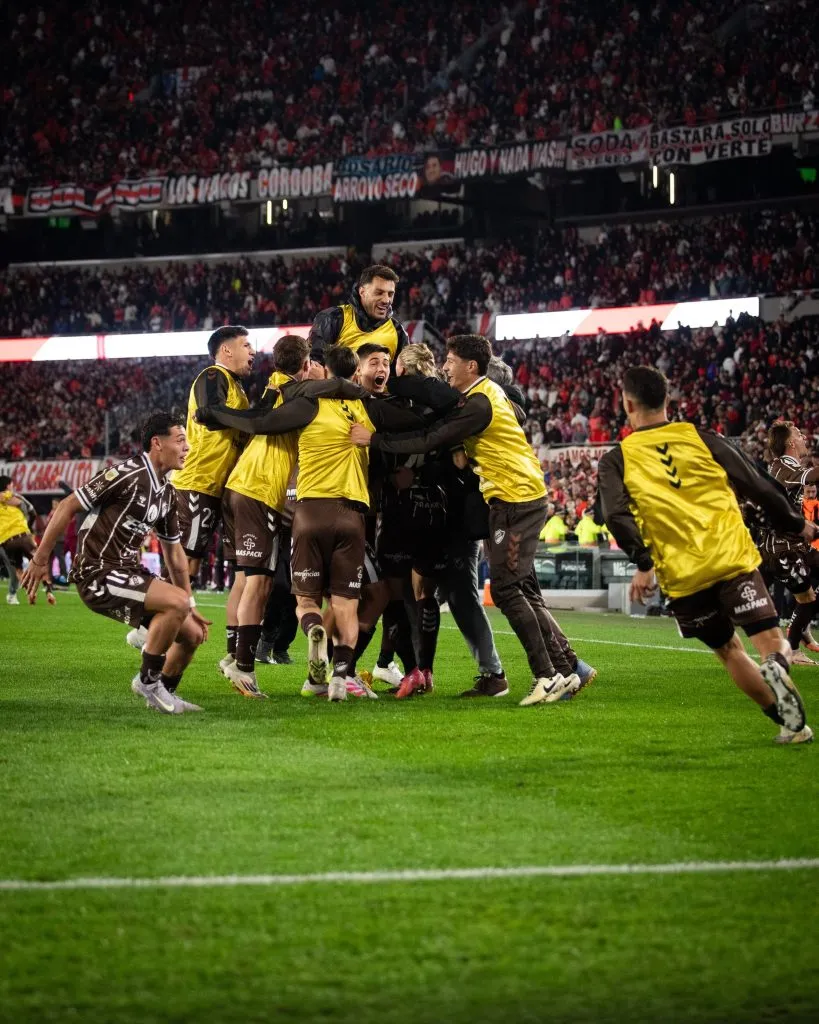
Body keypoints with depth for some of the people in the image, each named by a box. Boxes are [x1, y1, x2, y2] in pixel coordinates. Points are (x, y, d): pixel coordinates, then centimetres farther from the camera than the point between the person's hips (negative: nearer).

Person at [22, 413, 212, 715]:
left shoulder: (167, 493, 11)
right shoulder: (128, 474, -17)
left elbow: (174, 551, 21)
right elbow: (67, 507, -13)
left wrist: (190, 607, 19)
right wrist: (40, 560, -12)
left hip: (128, 573, 9)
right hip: (98, 574, -9)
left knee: (192, 634, 7)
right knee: (176, 601, -27)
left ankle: (163, 692, 28)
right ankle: (148, 679, -11)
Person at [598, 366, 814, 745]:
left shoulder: (616, 461, 7)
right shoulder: (703, 439, 9)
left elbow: (617, 515, -10)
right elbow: (758, 486, 9)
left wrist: (643, 564, -13)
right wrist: (796, 525, 21)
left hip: (682, 576, 1)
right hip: (733, 559, -1)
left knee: (729, 651, 18)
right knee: (772, 643, -6)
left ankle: (789, 721, 9)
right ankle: (775, 670, -42)